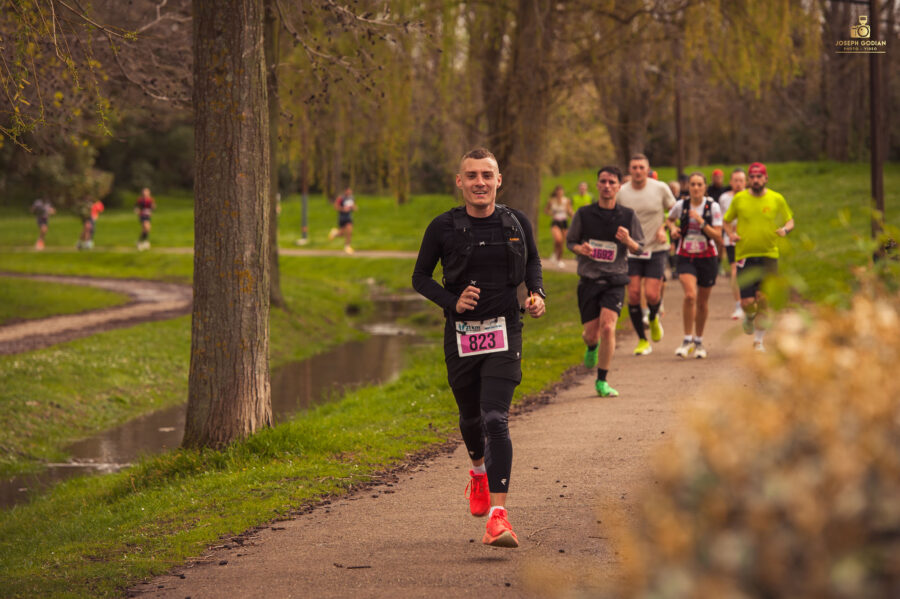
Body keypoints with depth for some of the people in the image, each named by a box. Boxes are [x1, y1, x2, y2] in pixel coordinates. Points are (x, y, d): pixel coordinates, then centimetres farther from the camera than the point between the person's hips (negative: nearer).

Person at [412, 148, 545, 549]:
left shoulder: (516, 223, 0)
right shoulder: (443, 227, -5)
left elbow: (533, 262, 19)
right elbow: (420, 277, 5)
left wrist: (537, 294, 0)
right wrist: (452, 302, -11)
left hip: (504, 332, -1)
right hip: (461, 334, 1)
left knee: (495, 420, -16)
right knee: (471, 416, 18)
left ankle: (498, 516, -22)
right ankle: (479, 470, 53)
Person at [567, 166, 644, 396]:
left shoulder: (628, 216, 3)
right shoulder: (583, 214, 2)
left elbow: (639, 249, 9)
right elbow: (570, 241, 12)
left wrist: (628, 241, -14)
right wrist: (580, 248, -11)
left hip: (615, 281, -1)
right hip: (589, 280, 1)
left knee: (608, 328, -17)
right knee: (592, 333, 1)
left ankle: (602, 382, -5)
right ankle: (591, 346, 42)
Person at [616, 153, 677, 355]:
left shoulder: (660, 188, -3)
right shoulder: (621, 193, -1)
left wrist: (663, 228, -5)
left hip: (656, 249, -1)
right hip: (631, 250, 1)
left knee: (652, 295, -11)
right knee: (633, 294, -7)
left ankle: (653, 319, 26)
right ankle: (642, 341, 8)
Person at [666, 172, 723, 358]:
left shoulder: (713, 207, -6)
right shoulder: (681, 205, -2)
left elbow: (718, 236, -9)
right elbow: (669, 219, 20)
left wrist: (701, 222, -21)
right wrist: (673, 228, -2)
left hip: (707, 257, 1)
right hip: (686, 257, 0)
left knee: (702, 302, 9)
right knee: (690, 296, -22)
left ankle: (699, 341, 28)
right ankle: (687, 340, -13)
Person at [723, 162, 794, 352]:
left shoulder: (777, 199, 2)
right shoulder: (739, 199, 3)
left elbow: (790, 221, 13)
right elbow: (727, 220, 16)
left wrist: (785, 229, -10)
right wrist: (731, 233, -4)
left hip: (769, 255, 0)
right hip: (745, 255, 0)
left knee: (763, 299, -7)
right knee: (747, 302, -7)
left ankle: (758, 341, 8)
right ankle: (749, 317, 31)